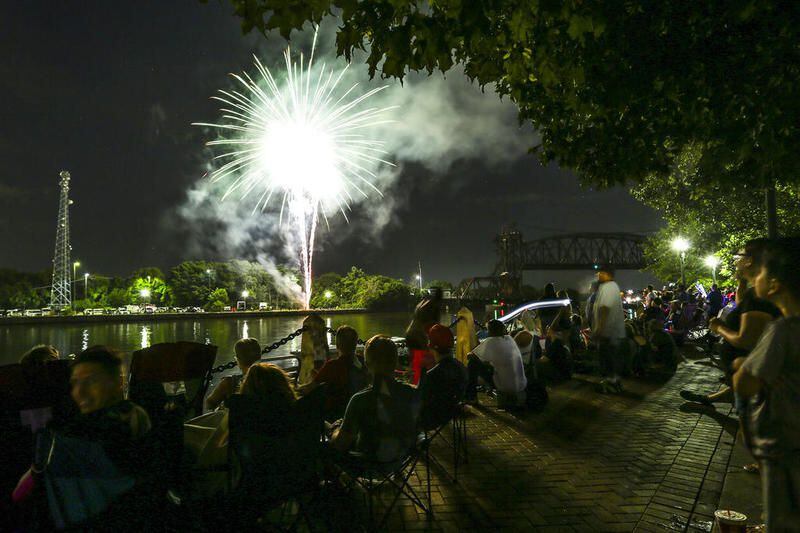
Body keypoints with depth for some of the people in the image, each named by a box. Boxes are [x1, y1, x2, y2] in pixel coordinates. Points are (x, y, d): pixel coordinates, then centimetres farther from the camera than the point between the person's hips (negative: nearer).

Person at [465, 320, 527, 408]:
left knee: (473, 363, 1)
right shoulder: (510, 339, 5)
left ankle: (471, 396, 10)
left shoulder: (491, 342, -13)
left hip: (505, 387, -7)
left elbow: (472, 355, -7)